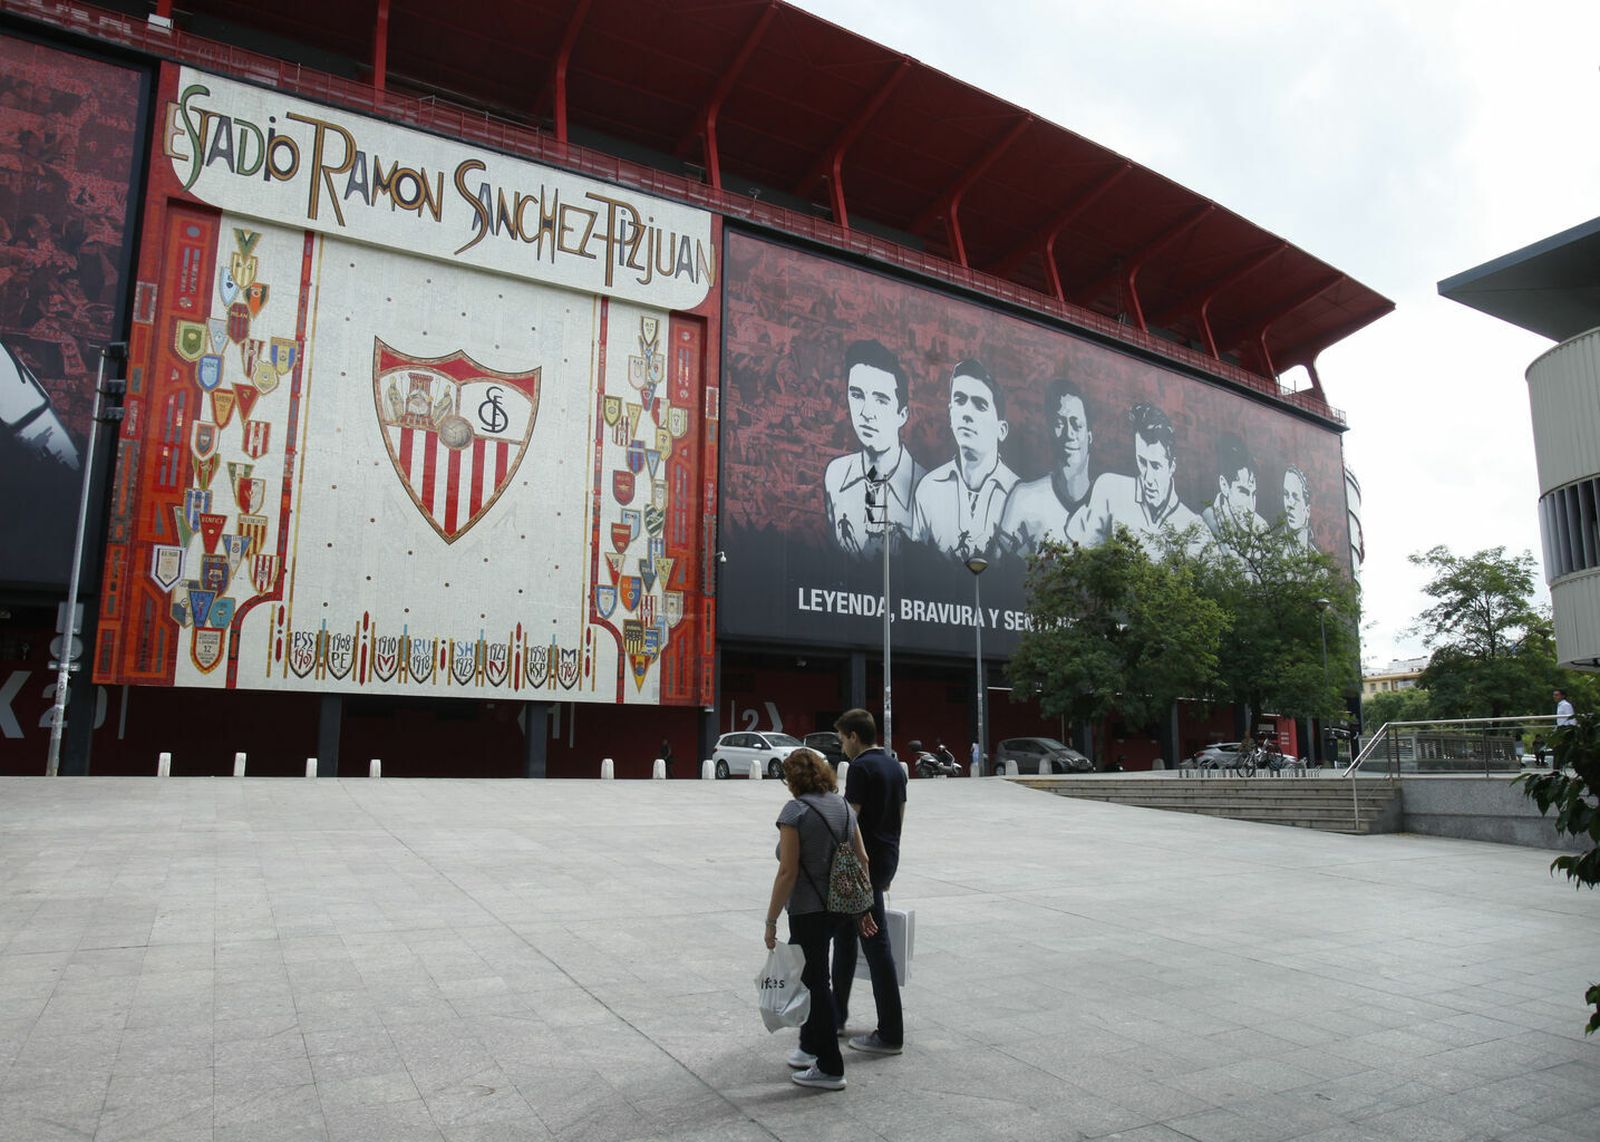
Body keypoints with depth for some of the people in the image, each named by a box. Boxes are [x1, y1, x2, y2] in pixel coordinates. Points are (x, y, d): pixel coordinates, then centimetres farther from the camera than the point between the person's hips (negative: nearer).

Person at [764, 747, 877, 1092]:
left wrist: (771, 921, -11)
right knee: (812, 973, 21)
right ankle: (811, 1046, 29)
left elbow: (787, 872, -17)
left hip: (810, 910, -7)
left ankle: (830, 1069, 12)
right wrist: (864, 907, 16)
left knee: (814, 981, 4)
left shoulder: (795, 810, -13)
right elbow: (863, 861, 9)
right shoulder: (843, 805, 8)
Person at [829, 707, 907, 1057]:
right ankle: (836, 1012, 31)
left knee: (876, 943, -3)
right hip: (887, 859, 10)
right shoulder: (895, 767, 11)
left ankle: (890, 1033, 4)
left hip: (864, 864, -10)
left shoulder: (861, 768, -17)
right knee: (846, 931, 20)